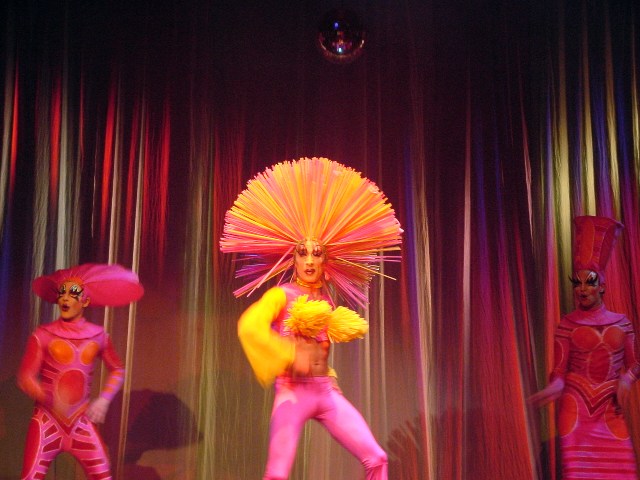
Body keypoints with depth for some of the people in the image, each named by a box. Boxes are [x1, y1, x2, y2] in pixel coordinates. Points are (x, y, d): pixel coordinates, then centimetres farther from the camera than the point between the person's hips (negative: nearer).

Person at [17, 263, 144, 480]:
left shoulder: (98, 336, 2)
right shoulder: (43, 335, -6)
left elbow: (117, 370, 16)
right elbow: (26, 377, -9)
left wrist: (104, 399, 1)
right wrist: (49, 400, -25)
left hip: (81, 422, 3)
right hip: (47, 420, -3)